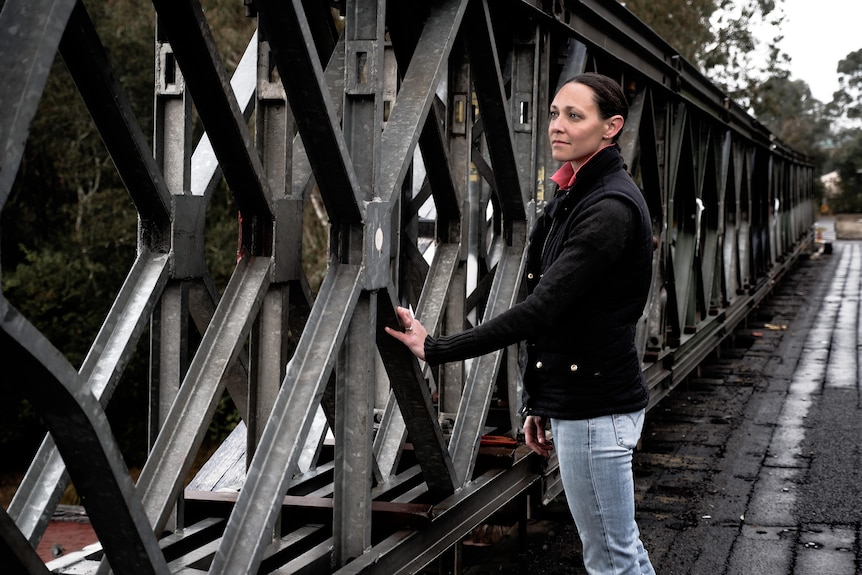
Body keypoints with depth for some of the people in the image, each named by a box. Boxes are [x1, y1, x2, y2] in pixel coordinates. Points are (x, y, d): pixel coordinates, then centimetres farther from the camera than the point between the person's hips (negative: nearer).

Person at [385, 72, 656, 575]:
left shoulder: (610, 208, -19)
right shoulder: (574, 197, 13)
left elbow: (539, 310, -25)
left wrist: (436, 348, -20)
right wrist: (538, 403, 16)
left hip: (595, 407, -10)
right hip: (572, 397, 10)